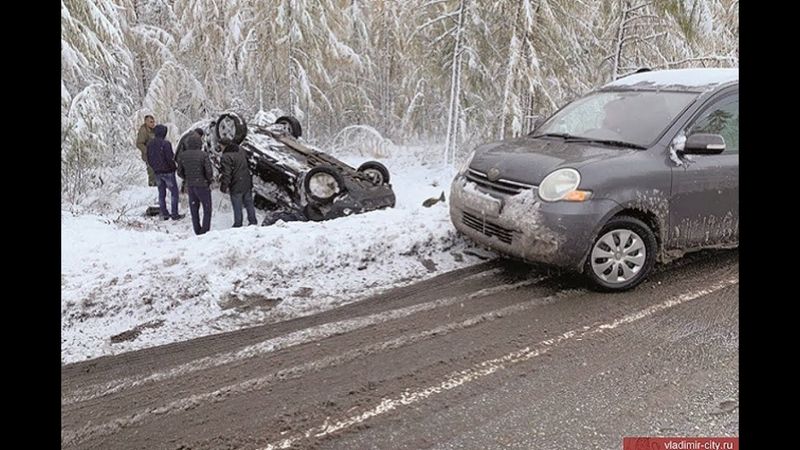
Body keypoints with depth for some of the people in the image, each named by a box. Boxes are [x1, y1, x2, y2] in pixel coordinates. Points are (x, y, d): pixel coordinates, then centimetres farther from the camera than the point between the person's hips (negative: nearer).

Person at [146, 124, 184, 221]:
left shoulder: (150, 144, 4)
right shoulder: (165, 143, -19)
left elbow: (149, 159, 10)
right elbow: (169, 158, -21)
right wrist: (174, 167, -4)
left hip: (157, 172, 7)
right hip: (167, 172, -7)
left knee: (161, 192, 14)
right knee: (174, 192, 3)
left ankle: (164, 214, 18)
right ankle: (175, 214, 1)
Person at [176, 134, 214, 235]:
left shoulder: (182, 155, -3)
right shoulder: (204, 155, -17)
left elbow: (180, 172, 2)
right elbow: (209, 171, -17)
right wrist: (209, 179, 3)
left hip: (190, 186, 5)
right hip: (203, 186, -4)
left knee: (194, 210, 16)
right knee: (207, 210, 8)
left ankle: (198, 232, 23)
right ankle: (205, 231, 4)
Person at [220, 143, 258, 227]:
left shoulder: (226, 157, -21)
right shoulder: (241, 151, 3)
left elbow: (226, 174, -22)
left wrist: (223, 187, -13)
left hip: (236, 186, -7)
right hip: (247, 184, 7)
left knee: (237, 207, 7)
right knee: (249, 203, 19)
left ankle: (238, 225, 19)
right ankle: (253, 222, 29)